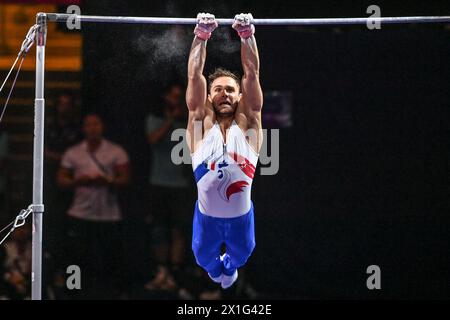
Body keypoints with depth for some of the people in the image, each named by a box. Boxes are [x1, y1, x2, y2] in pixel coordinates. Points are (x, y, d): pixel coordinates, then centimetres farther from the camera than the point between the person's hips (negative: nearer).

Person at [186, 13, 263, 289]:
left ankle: (229, 266, 63)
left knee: (240, 255, 27)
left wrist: (247, 36, -20)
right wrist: (202, 36, -19)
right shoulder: (202, 123, -8)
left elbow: (252, 73, -13)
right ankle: (215, 267, 61)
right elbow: (194, 76, -14)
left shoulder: (248, 124, -7)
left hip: (241, 216, 1)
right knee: (204, 257, 25)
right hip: (207, 216, -1)